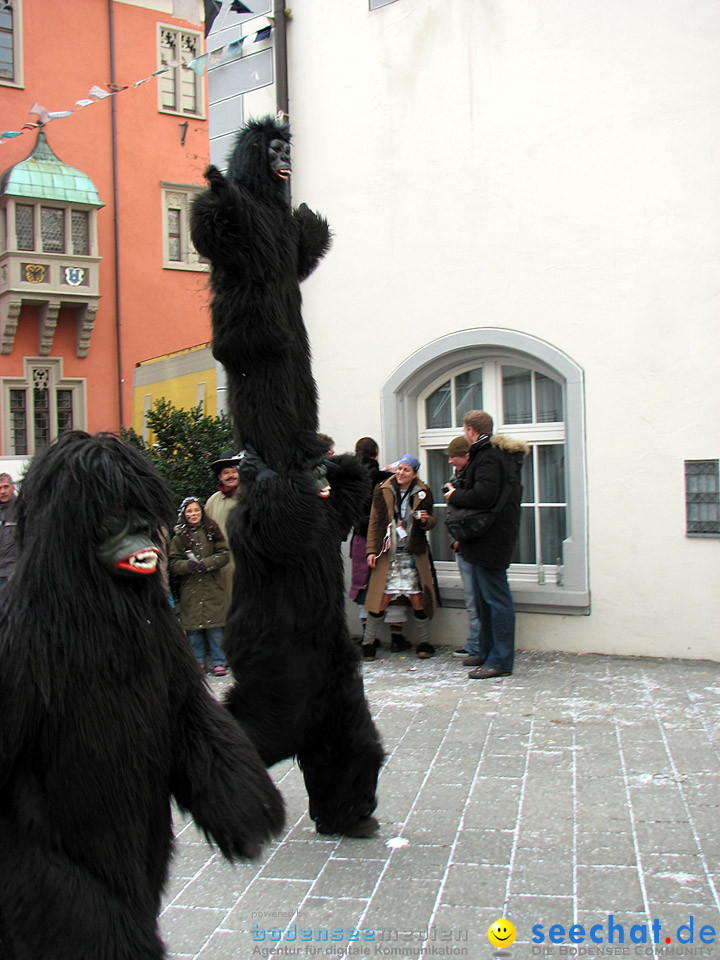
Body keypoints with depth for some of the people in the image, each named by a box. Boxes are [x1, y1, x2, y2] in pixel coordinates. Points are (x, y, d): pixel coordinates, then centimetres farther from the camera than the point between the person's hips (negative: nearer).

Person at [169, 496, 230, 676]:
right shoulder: (179, 536, 5)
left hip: (212, 587, -1)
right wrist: (188, 565, -17)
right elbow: (174, 563, 3)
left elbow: (223, 555, 2)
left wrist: (206, 564, -12)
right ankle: (197, 661, 17)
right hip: (190, 589, 1)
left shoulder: (212, 531, 5)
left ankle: (218, 661, 9)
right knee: (193, 627, 2)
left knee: (215, 626, -1)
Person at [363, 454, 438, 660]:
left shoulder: (422, 494, 4)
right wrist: (371, 550, 0)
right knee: (381, 600, -3)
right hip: (388, 554, -1)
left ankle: (424, 643, 16)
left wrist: (426, 520, -10)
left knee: (417, 599, 0)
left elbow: (432, 520, 14)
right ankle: (368, 644, 10)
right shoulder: (383, 491, 2)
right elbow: (374, 523, 6)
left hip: (413, 556, 1)